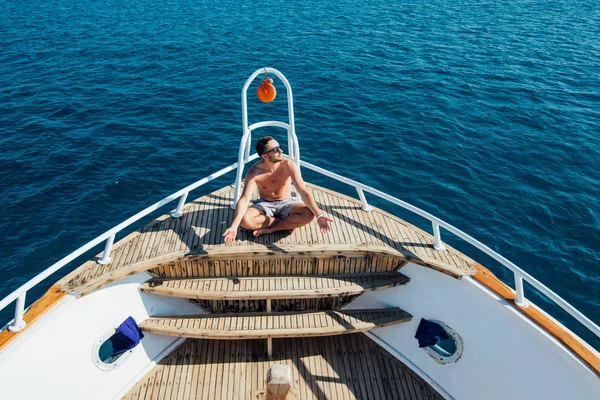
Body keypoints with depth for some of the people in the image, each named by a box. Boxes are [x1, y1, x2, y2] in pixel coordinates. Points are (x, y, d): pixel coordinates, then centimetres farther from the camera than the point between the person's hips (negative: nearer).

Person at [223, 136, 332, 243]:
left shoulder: (288, 165, -21)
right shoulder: (254, 172, -21)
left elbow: (303, 191, -26)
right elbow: (244, 199, -28)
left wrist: (319, 215, -38)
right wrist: (234, 226, -41)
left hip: (286, 203, 0)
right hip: (265, 205, 0)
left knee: (309, 214, -31)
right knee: (245, 220, -32)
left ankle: (269, 229, -19)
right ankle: (288, 223, -15)